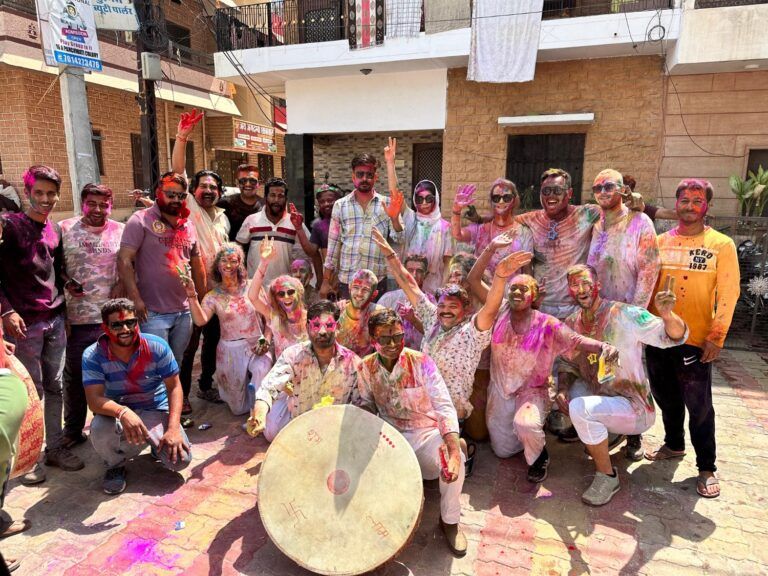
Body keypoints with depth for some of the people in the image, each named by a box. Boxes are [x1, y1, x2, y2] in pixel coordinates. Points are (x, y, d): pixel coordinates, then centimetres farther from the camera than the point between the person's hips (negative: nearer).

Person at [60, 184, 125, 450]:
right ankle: (72, 431, 30)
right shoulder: (64, 229, 1)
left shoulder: (121, 231, 2)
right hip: (77, 318, 0)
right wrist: (66, 284, -10)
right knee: (74, 376, 12)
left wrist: (121, 284, -11)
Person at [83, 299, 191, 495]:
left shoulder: (157, 347, -16)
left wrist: (173, 428, -23)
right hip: (117, 412, 0)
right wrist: (123, 412, -45)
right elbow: (94, 400, -23)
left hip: (156, 410, 0)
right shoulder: (93, 356, -15)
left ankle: (155, 443, 18)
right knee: (99, 429, -36)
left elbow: (174, 388, -12)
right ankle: (116, 465, 1)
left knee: (180, 460, -20)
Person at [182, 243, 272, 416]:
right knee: (239, 408, 8)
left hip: (256, 346, 0)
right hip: (231, 351, 1)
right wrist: (192, 296, -31)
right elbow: (200, 320, -19)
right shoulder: (213, 297, -1)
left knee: (262, 370, -37)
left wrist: (266, 339, -13)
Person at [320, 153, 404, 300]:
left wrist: (394, 218, -21)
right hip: (346, 280, 1)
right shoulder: (340, 205, 3)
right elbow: (334, 244, 6)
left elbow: (400, 240, -3)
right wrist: (326, 280, 5)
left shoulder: (387, 205, 1)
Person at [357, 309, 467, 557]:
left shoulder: (421, 362, -18)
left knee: (455, 461, -31)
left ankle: (450, 521, -1)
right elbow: (367, 404, 7)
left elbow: (444, 407, -24)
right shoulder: (366, 366, -7)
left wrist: (454, 452, -38)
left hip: (425, 432, -3)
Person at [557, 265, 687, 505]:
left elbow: (675, 336, -24)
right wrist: (562, 390, -9)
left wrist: (667, 314, -46)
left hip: (635, 407, -7)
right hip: (601, 399, 7)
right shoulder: (571, 323, -1)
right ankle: (599, 437, 15)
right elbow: (567, 364, 10)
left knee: (580, 408, -29)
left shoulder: (625, 315, -19)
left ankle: (607, 476, -7)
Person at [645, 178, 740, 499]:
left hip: (695, 340, -4)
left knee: (699, 405, 2)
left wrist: (717, 336, -14)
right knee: (666, 397, 17)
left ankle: (706, 468, 18)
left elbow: (728, 294, -7)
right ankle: (674, 445, 38)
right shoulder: (660, 242, 6)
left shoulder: (721, 245, -3)